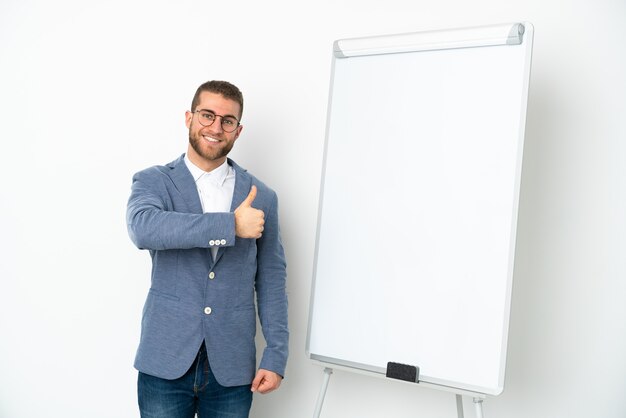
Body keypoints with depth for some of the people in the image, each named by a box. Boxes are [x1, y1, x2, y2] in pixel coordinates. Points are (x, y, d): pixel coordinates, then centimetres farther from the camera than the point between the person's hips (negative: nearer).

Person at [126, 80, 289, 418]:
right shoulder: (153, 181, 0)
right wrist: (230, 224, -24)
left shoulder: (261, 197, 4)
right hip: (166, 362, -1)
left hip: (232, 367, 1)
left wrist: (276, 356, -1)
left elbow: (271, 279, 5)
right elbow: (142, 227, -22)